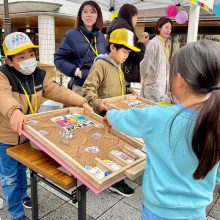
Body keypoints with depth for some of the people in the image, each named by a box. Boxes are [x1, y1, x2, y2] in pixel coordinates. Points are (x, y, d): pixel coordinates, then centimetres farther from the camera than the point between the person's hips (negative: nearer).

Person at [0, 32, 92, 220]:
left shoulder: (39, 75, -6)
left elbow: (58, 91, -12)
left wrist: (81, 102, -25)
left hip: (28, 134, 5)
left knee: (22, 169, 27)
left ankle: (21, 195, 53)